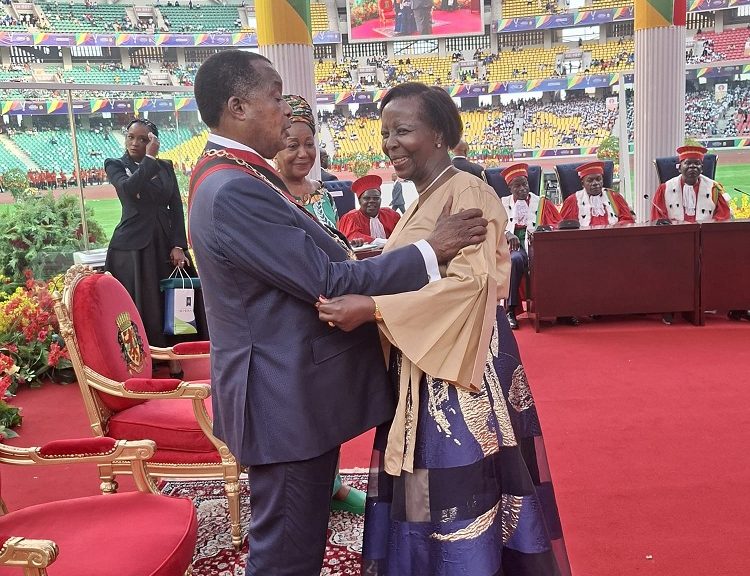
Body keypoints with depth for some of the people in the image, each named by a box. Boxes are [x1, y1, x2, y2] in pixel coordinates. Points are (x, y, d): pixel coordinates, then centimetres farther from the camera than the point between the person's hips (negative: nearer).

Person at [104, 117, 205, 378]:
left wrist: (178, 246, -5)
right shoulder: (115, 164, 4)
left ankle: (175, 363, 9)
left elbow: (177, 207, 6)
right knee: (141, 309, -2)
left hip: (166, 244, 3)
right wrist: (150, 158, -14)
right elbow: (129, 188, -19)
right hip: (133, 246, -3)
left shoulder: (166, 167, 11)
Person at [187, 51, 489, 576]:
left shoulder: (235, 175, 11)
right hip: (287, 398, -10)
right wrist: (430, 250, -16)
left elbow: (308, 259, 12)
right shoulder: (234, 191, -23)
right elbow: (327, 282, -23)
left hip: (293, 390, 10)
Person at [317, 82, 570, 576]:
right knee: (422, 493, 14)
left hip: (461, 364, -9)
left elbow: (470, 282, -24)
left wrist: (374, 308, -28)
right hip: (421, 368, 9)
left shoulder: (467, 192, -12)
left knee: (463, 493, 0)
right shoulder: (423, 201, 16)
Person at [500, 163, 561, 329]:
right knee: (515, 259, -37)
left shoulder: (542, 203, 16)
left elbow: (557, 225, 9)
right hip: (514, 246, 0)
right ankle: (510, 311, -33)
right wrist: (507, 234, -16)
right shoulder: (503, 204, 17)